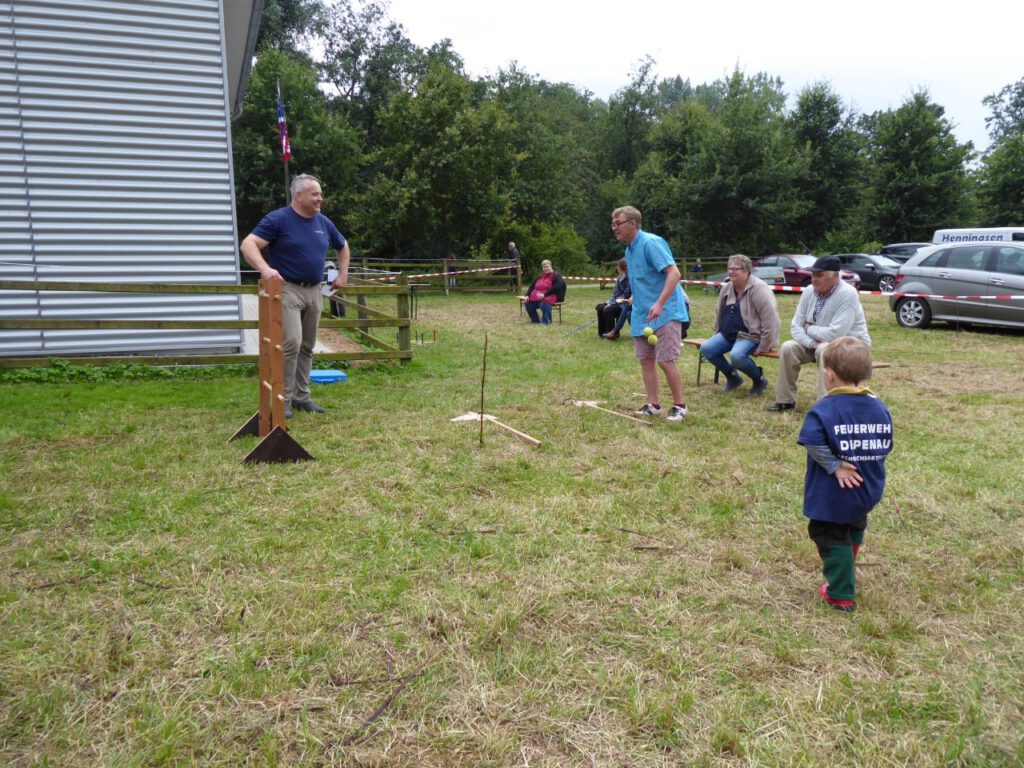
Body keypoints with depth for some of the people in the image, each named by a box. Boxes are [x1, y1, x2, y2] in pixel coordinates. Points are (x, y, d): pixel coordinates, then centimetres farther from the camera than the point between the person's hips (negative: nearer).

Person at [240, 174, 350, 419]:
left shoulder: (324, 222, 9)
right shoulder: (278, 219, -9)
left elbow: (342, 246, 27)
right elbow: (248, 244, -17)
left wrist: (343, 275, 17)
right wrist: (265, 268, -34)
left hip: (314, 292, 7)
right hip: (287, 289, -6)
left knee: (307, 346, 11)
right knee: (291, 343, -16)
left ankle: (302, 396, 21)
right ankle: (283, 398, -6)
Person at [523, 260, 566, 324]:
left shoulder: (556, 276, -1)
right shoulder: (540, 276, 21)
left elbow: (556, 288, -16)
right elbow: (532, 286, 21)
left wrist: (544, 295, -24)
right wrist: (527, 295, 3)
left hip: (549, 297, -7)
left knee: (544, 304, -38)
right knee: (528, 304, -8)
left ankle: (546, 322, -23)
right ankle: (536, 320, 9)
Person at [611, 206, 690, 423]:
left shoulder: (651, 243, -16)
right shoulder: (629, 250, 12)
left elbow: (674, 273, -24)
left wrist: (659, 304, -32)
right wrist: (636, 298, 16)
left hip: (664, 313, -9)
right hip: (642, 315, 9)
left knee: (665, 361, -8)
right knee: (646, 360, 8)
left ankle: (679, 406, 6)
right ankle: (653, 405, 17)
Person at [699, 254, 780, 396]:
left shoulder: (758, 289, -18)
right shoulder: (727, 288, 7)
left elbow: (770, 319, -22)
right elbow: (719, 313, 21)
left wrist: (763, 347, -22)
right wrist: (716, 335, 16)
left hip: (751, 336, -8)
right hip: (728, 334, 8)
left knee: (736, 356, -34)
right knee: (706, 348, -10)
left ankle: (760, 380, -4)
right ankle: (733, 378, 9)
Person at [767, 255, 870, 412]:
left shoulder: (847, 294, -25)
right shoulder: (809, 291, -5)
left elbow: (835, 334, -32)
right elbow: (796, 325, -5)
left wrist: (809, 329, -15)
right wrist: (813, 343, -23)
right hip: (818, 343, 7)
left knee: (825, 351, -35)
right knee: (788, 348, -14)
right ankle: (785, 400, -3)